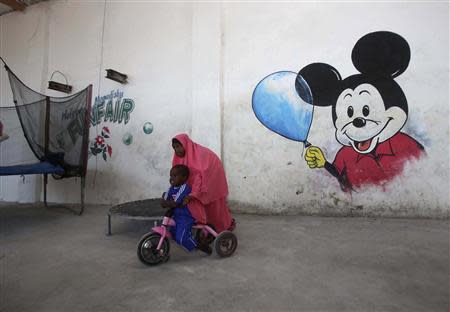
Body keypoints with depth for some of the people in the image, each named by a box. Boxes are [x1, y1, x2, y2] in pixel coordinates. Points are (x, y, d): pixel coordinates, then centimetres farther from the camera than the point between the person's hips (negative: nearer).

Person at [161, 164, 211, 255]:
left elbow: (175, 203, -29)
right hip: (177, 216, 9)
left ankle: (200, 246, 7)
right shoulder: (172, 188, 2)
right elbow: (164, 201, -3)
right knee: (173, 233, 18)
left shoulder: (184, 188, -23)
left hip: (186, 217, -9)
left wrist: (165, 203, -13)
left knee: (182, 238, -13)